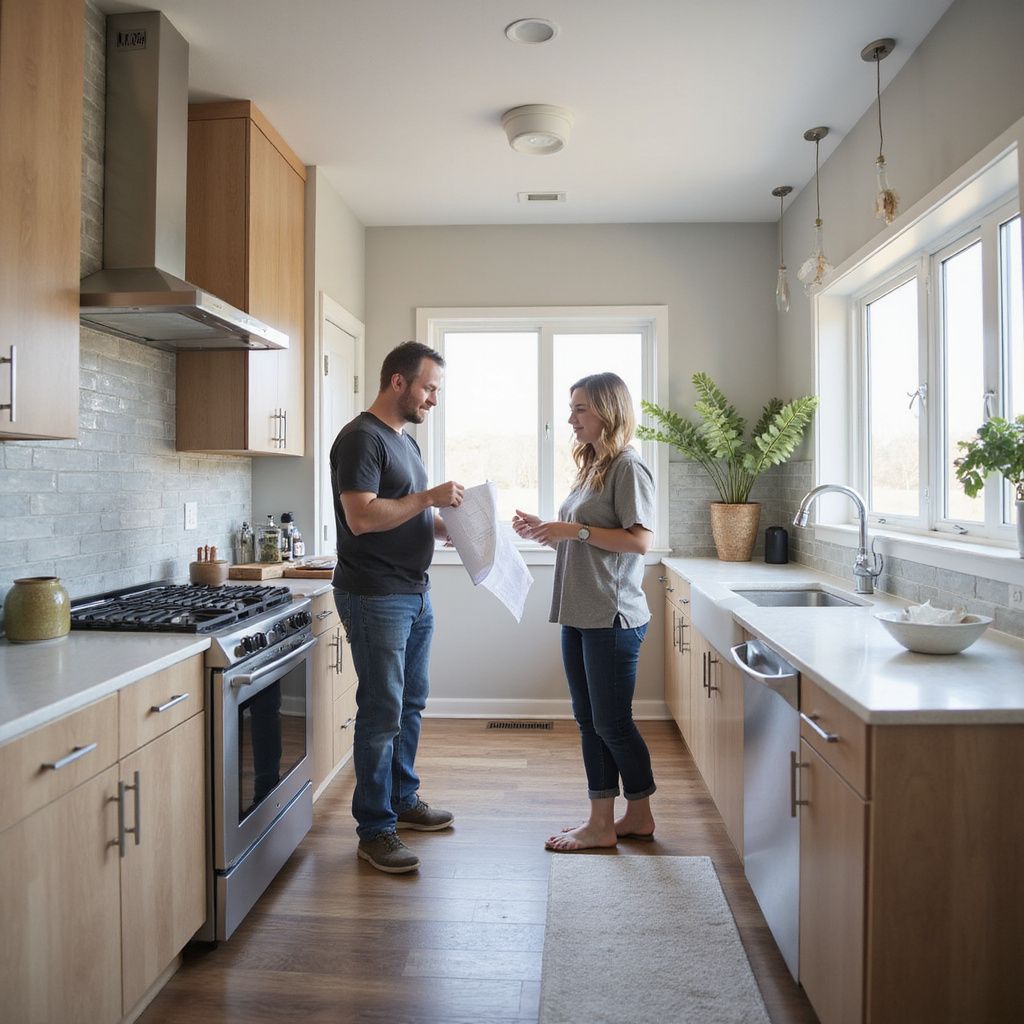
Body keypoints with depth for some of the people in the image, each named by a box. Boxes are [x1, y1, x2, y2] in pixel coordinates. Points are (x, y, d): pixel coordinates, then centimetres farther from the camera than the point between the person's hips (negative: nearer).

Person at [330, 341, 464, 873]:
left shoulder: (405, 441, 16)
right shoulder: (361, 438, -14)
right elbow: (361, 517, -24)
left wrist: (448, 525, 5)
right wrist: (429, 497, -19)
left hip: (415, 593, 9)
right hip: (375, 598, -9)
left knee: (410, 704, 17)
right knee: (382, 712, -3)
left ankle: (402, 799, 33)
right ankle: (374, 830, 10)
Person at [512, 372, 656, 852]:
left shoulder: (628, 466, -11)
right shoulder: (591, 466, 16)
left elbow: (640, 541, -19)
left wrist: (576, 530, -19)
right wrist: (545, 530, 5)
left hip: (613, 617, -9)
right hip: (580, 615, 9)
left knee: (612, 722, 2)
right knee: (590, 721, 13)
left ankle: (640, 815, 23)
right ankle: (601, 822, 24)